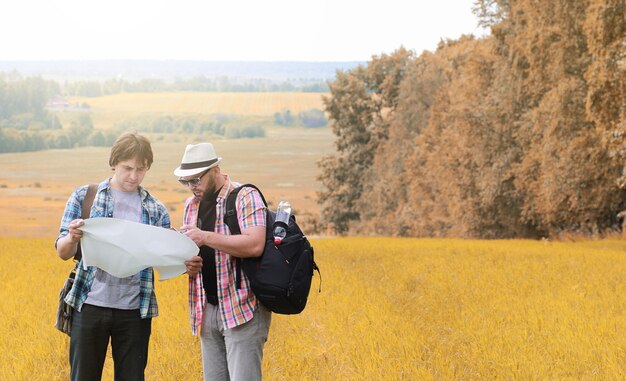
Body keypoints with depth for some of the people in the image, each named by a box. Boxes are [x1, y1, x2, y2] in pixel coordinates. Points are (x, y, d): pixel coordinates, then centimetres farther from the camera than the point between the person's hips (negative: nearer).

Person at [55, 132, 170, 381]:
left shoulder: (156, 210, 8)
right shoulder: (84, 197, 4)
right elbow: (63, 253, 1)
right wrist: (72, 238, -22)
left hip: (134, 311, 1)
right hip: (90, 305, -1)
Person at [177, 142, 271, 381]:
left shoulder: (245, 196, -6)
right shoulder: (191, 205, 16)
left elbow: (255, 245, -20)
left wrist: (205, 237, -21)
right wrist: (188, 265, 2)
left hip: (242, 308, -7)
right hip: (206, 310, 7)